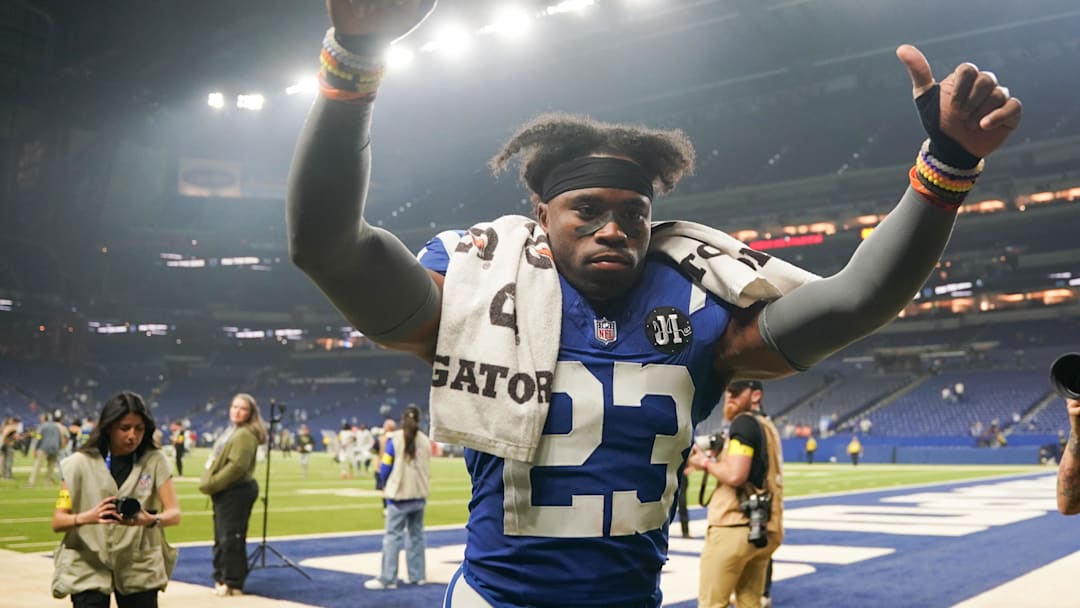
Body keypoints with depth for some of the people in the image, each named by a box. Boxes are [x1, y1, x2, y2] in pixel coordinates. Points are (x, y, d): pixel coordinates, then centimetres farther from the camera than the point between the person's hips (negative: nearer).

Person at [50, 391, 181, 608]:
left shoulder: (155, 461, -3)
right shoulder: (80, 463, -5)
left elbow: (174, 513, -11)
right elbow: (57, 521, -8)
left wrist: (151, 520, -34)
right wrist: (88, 517, -30)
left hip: (140, 569, 1)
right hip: (88, 568, -1)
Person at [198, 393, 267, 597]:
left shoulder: (246, 434, -16)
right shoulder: (232, 431, 17)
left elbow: (236, 466, -24)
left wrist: (211, 485, -18)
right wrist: (209, 484, 8)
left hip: (237, 491, -11)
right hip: (225, 491, 11)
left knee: (231, 538, -6)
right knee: (222, 538, 17)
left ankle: (233, 584, 2)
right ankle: (222, 578, 27)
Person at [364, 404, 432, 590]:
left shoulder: (394, 439, -9)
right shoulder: (426, 441, 3)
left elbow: (384, 470, -5)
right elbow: (426, 469, 9)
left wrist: (389, 484, 14)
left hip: (399, 495, -4)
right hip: (419, 495, 4)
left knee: (392, 536, -2)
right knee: (416, 535, 13)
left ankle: (388, 579, -4)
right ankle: (417, 576, 17)